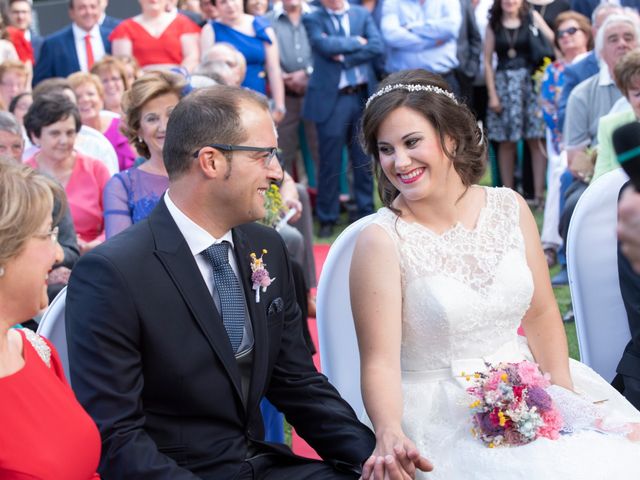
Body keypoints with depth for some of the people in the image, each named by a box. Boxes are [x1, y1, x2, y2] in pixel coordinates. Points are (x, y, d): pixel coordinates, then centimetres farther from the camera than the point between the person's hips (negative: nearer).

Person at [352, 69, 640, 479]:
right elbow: (380, 362, -14)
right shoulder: (382, 240, -10)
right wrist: (389, 434, -33)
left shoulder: (510, 208, 4)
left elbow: (542, 315, 10)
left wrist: (564, 396, -4)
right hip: (438, 412, -4)